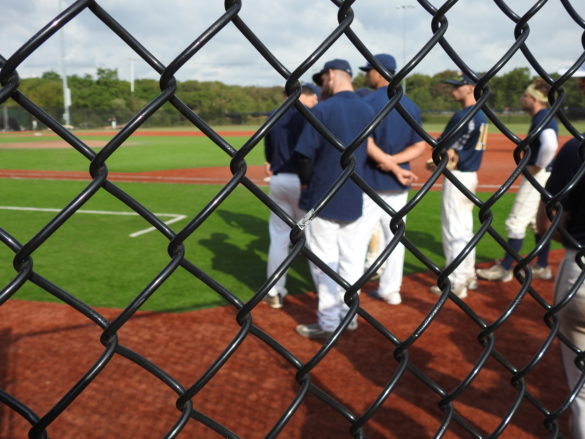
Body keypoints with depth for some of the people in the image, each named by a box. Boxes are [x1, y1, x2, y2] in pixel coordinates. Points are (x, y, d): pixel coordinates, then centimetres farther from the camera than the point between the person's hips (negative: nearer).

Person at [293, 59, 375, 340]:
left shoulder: (322, 110, -14)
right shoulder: (368, 111, 5)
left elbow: (305, 154, -16)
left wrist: (306, 183, 0)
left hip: (323, 199, -6)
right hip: (353, 199, 6)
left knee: (323, 261, 2)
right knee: (348, 259, 16)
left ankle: (328, 322, 8)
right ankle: (348, 314, 26)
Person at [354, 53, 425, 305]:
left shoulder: (368, 102, -11)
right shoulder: (411, 106, 9)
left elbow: (365, 143, -21)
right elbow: (420, 146, 4)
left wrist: (393, 167, -15)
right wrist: (394, 161, -8)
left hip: (370, 182, -6)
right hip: (398, 184, 7)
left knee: (356, 239, -1)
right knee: (394, 236, 15)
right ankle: (391, 290, 25)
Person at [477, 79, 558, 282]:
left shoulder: (542, 119, -19)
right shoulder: (543, 118, 12)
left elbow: (550, 145, -37)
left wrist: (537, 167, -23)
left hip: (537, 175, -11)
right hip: (542, 175, 11)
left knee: (516, 222, -5)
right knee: (539, 221, 17)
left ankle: (505, 269, 3)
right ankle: (542, 267, 26)